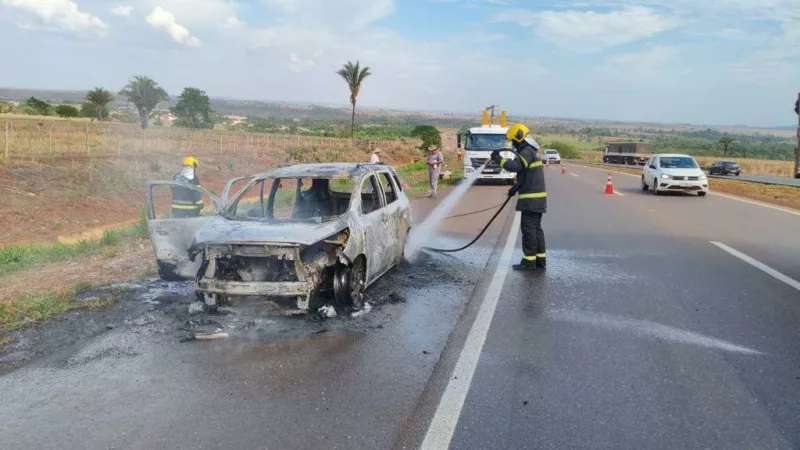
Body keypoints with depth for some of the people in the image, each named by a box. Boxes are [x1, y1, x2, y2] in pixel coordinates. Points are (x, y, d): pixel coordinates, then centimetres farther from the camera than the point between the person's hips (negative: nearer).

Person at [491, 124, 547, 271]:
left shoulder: (527, 152, -14)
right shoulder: (529, 151, 20)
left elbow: (515, 166, -31)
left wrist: (499, 159, -20)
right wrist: (516, 188, 20)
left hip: (531, 198, -10)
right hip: (536, 197, 10)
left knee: (528, 228, -7)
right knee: (536, 228, 12)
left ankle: (529, 261, -4)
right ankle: (540, 259, 16)